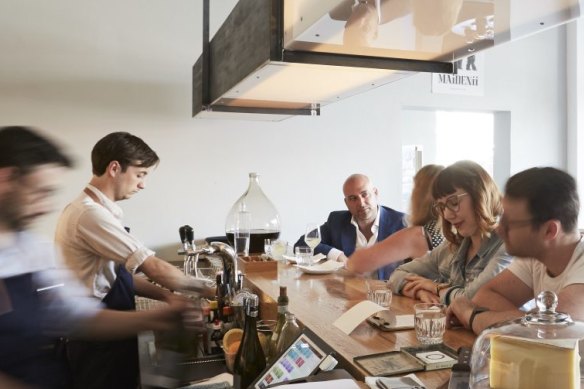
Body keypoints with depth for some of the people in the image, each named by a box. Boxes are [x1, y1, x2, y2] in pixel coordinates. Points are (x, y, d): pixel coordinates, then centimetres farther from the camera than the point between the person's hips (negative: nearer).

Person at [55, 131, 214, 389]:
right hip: (99, 341, -9)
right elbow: (155, 269, -23)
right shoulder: (91, 215, -24)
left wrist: (167, 296, 1)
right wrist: (205, 289, -9)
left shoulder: (95, 211, 7)